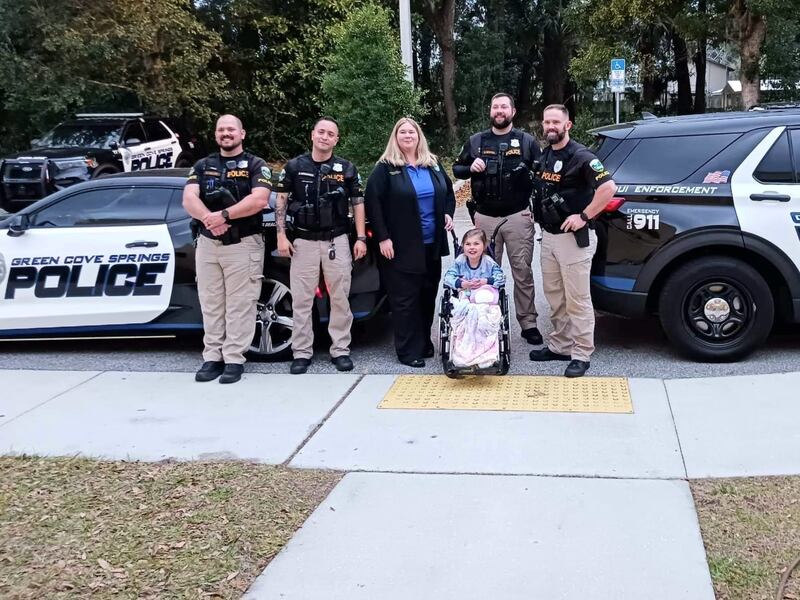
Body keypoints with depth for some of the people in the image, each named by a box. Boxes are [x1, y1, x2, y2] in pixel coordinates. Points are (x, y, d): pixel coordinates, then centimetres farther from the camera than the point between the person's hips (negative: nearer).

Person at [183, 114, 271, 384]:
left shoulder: (256, 165, 2)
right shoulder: (202, 166, 12)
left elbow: (258, 200, -15)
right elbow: (189, 199, -2)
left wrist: (223, 215, -20)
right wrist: (208, 219, -21)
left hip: (244, 245, -4)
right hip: (207, 244, 4)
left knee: (239, 305, -3)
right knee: (211, 304, 6)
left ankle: (234, 359, 1)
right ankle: (212, 358, 12)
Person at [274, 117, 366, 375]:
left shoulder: (346, 168, 5)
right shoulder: (294, 166, 3)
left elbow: (358, 204, 7)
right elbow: (281, 201, 6)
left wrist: (361, 238, -1)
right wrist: (281, 236, -2)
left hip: (337, 241, 0)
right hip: (304, 241, 0)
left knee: (340, 298, 4)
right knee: (301, 300, 2)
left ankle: (340, 350, 13)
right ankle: (302, 352, 9)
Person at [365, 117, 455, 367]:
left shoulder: (433, 164, 12)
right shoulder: (386, 168, -5)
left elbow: (448, 192, 24)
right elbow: (372, 203, -9)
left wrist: (448, 214, 6)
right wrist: (382, 238, -14)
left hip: (432, 244, 5)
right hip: (402, 246, -5)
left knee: (428, 295, 11)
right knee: (405, 299, -3)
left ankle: (425, 342, 24)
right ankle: (409, 351, 4)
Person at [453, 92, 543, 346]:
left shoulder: (527, 141, 6)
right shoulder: (476, 141, 10)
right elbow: (456, 169, 15)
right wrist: (470, 167, -4)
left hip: (518, 216, -2)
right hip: (485, 217, 2)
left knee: (522, 272, -1)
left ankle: (528, 323, 5)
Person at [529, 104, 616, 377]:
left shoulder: (580, 156, -14)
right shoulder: (544, 155, 11)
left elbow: (608, 187, -23)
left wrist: (583, 216, -22)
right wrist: (537, 213, 14)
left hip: (573, 238, -8)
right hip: (548, 236, 8)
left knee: (577, 299, -3)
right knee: (554, 296, 15)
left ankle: (581, 354, 3)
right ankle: (560, 346, 26)